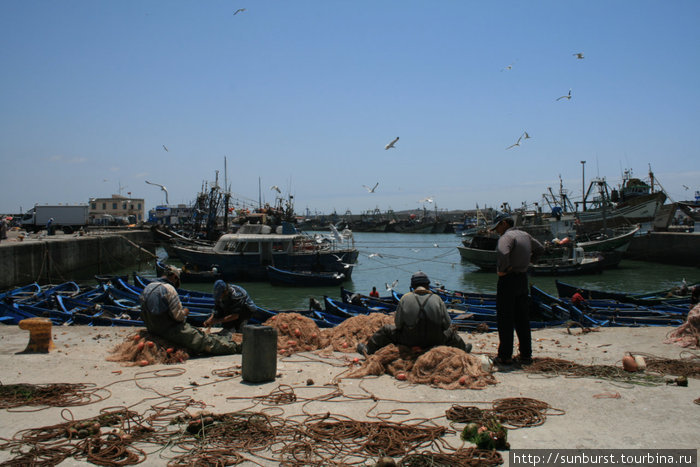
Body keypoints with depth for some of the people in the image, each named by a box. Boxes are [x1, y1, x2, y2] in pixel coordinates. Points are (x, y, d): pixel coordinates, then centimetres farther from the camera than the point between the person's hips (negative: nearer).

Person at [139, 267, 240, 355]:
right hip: (172, 330, -9)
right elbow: (178, 316, -21)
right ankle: (234, 347, 5)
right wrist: (185, 312, 1)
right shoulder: (168, 288, -18)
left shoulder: (147, 288, 8)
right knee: (207, 342, -1)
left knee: (199, 333, 16)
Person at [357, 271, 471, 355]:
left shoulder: (405, 298, -9)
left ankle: (368, 349, 29)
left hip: (409, 341, -1)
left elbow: (398, 324, -5)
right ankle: (463, 349, 54)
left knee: (386, 330, 21)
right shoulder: (437, 299, -7)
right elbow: (447, 324, -5)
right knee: (450, 332, 33)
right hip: (434, 341, 1)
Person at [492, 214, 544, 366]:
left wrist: (502, 270, -19)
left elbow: (502, 254, -34)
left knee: (505, 320, -1)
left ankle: (505, 356, 2)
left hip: (508, 280, -8)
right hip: (523, 278, 8)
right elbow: (540, 248, 27)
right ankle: (526, 355, 18)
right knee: (523, 319, 13)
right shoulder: (525, 235, 12)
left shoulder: (507, 236, -14)